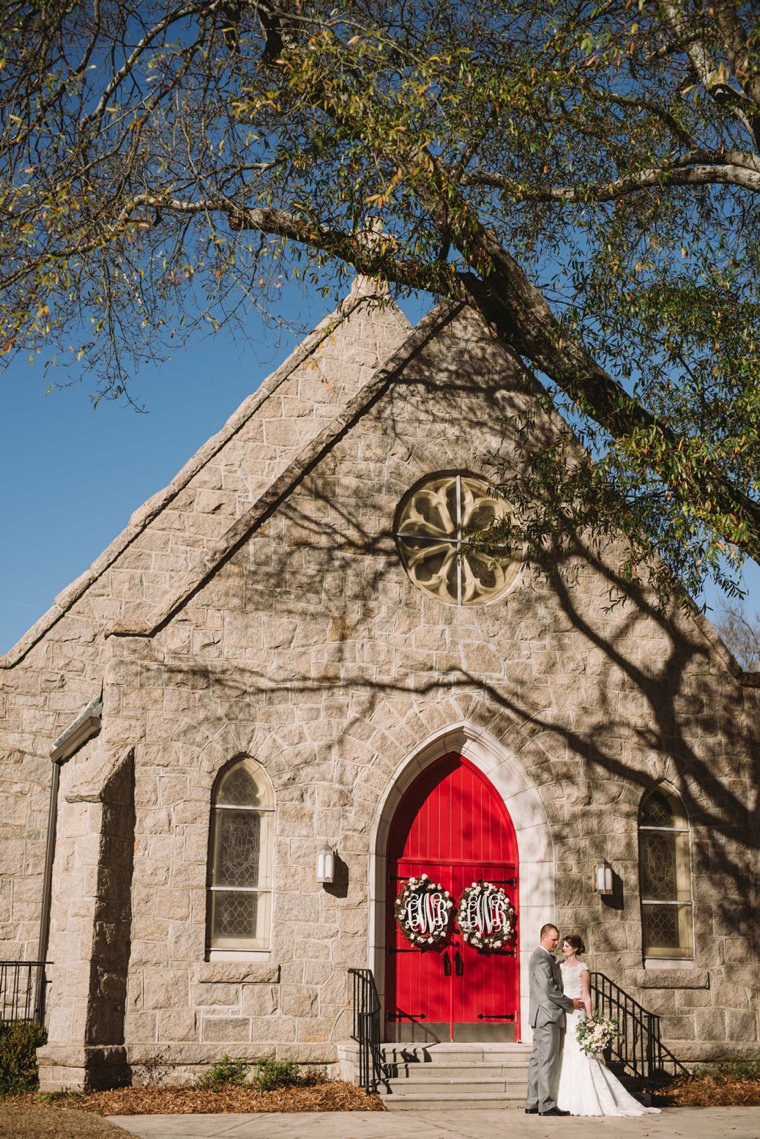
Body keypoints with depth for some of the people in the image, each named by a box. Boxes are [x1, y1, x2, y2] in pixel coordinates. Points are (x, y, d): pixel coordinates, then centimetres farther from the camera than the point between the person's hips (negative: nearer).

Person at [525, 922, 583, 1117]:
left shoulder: (542, 957, 18)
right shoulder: (542, 959, -15)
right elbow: (549, 990, -19)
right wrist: (570, 1003, -9)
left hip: (541, 1017, 11)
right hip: (548, 1015, -11)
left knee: (537, 1060, 10)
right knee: (548, 1061, -8)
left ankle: (532, 1103, 13)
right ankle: (546, 1104, -7)